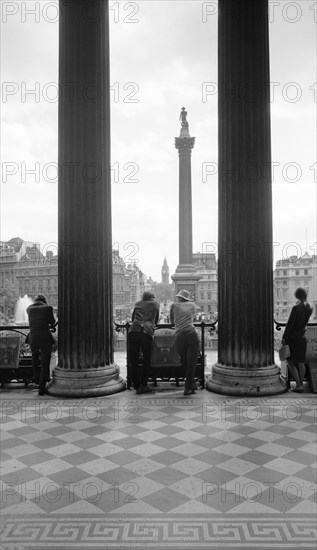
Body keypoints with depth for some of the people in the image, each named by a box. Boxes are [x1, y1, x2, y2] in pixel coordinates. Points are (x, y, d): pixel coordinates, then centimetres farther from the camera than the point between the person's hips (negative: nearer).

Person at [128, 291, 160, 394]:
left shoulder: (137, 304, 27)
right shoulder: (155, 304, 22)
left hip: (133, 331, 2)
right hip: (146, 333, -2)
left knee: (133, 360, 8)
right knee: (146, 360, 12)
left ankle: (137, 386, 10)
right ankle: (144, 385, 11)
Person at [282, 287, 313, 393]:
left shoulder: (296, 308, -18)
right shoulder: (309, 308, 2)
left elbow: (290, 324, -16)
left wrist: (284, 337, -8)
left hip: (292, 337, -6)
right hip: (302, 337, 6)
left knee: (291, 363, 1)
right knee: (301, 362, 12)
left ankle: (298, 385, -4)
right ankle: (300, 385, 16)